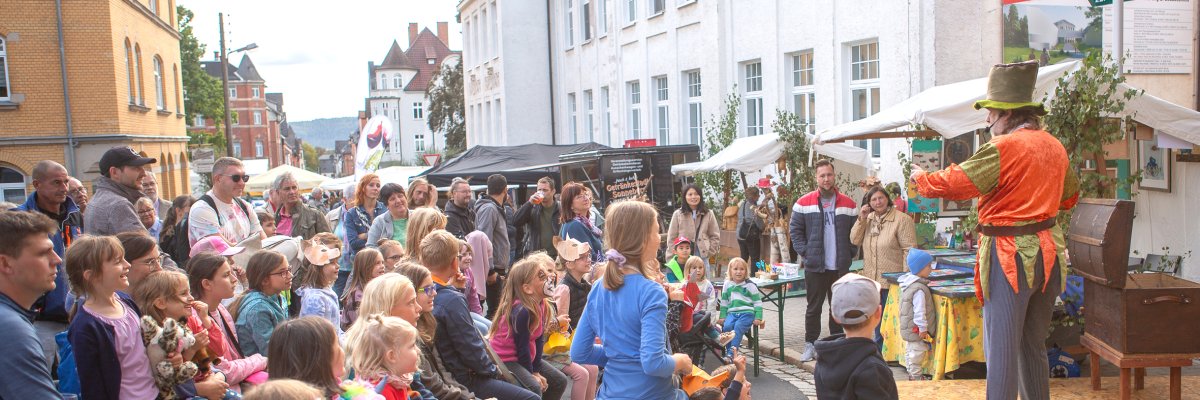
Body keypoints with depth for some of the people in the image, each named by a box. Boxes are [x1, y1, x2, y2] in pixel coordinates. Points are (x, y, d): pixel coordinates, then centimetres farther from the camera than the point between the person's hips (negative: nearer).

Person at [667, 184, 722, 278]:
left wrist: (709, 252, 1)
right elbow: (672, 237, 2)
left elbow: (715, 236, 10)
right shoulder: (678, 214, 0)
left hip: (702, 256, 1)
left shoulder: (708, 214, 5)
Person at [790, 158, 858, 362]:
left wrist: (849, 253, 0)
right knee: (814, 307, 6)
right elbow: (795, 230, 2)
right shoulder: (804, 203, -1)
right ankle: (810, 344, 16)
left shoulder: (848, 204, 4)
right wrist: (804, 253, -6)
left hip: (840, 267, 2)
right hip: (814, 266, -2)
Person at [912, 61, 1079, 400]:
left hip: (1011, 257, -8)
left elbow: (952, 183, -14)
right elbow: (1070, 195, 24)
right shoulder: (1054, 146, 10)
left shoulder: (1003, 148, -16)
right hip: (1048, 253, 8)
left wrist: (921, 178, 4)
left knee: (1002, 348, -3)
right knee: (1034, 344, 18)